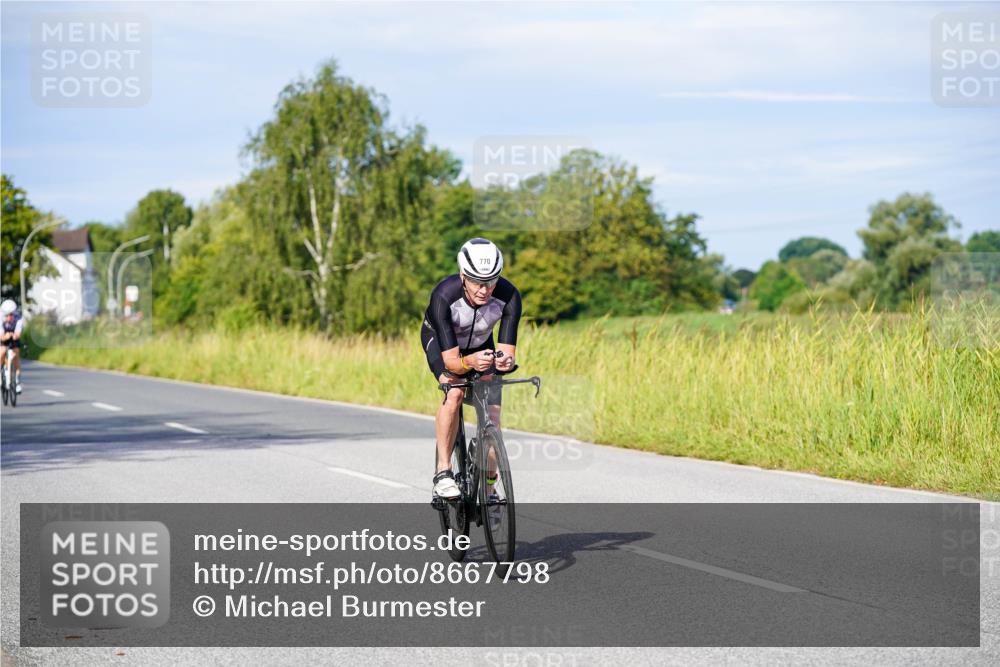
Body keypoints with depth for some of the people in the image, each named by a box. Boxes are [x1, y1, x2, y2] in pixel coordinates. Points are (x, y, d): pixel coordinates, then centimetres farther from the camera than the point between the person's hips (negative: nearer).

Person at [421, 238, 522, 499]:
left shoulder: (509, 297, -34)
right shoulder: (444, 296, -40)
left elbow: (506, 351, -33)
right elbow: (450, 359, -41)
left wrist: (505, 361, -56)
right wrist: (470, 362, -62)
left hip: (480, 343, 3)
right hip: (440, 339, -2)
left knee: (492, 417, -7)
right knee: (454, 393, -31)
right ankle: (443, 472, -18)